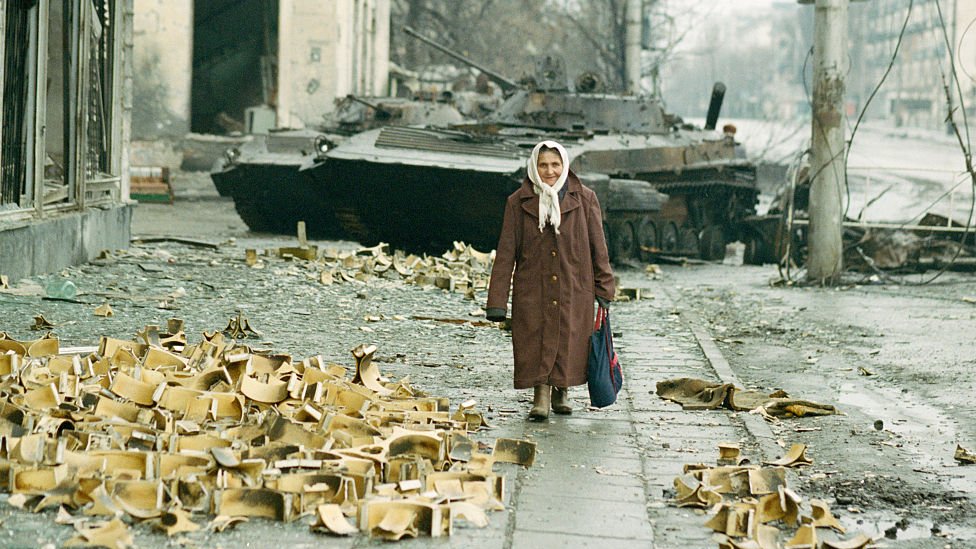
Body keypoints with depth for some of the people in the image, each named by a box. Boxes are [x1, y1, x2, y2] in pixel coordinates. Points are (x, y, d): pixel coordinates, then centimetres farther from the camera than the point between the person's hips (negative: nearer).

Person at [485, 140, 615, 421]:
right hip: (532, 289, 0)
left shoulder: (584, 199, 4)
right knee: (536, 345, -4)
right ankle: (541, 397, 3)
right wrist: (497, 300, -4)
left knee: (568, 345, 5)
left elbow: (598, 247, 7)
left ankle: (561, 392, 26)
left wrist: (603, 289, 3)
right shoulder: (518, 202, 3)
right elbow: (505, 253, 2)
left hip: (573, 289, 0)